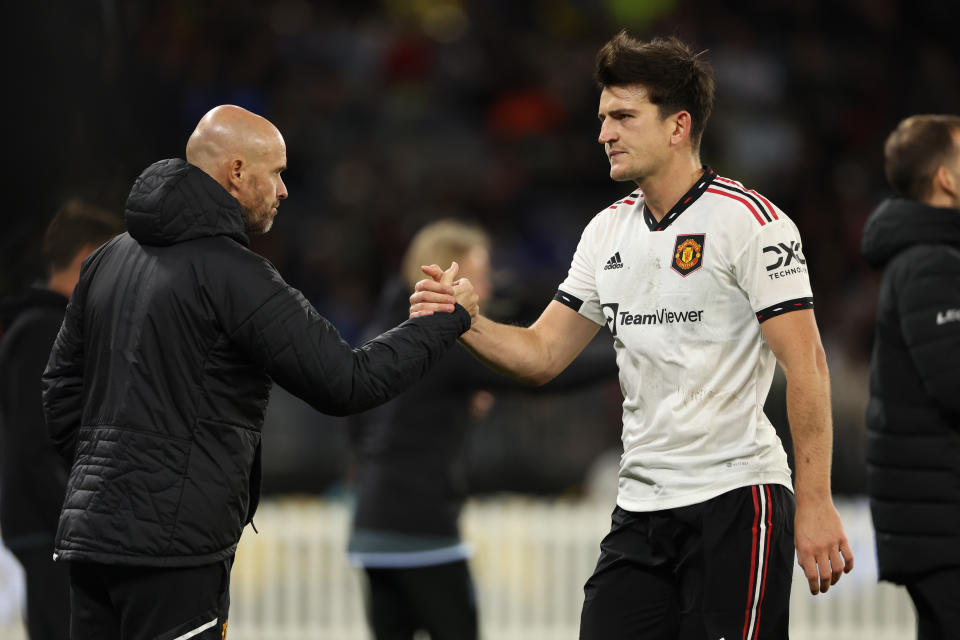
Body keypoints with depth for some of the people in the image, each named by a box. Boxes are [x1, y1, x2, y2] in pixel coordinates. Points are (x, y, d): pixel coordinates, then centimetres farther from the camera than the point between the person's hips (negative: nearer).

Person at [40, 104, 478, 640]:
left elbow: (62, 391, 19)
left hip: (88, 531, 9)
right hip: (171, 545, -8)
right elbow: (347, 383, -12)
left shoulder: (111, 259, 14)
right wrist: (450, 319, 0)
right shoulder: (232, 274, -12)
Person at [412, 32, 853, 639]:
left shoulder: (749, 220, -9)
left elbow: (806, 365, -12)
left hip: (737, 499, -7)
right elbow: (542, 354, 16)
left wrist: (816, 504, -16)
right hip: (641, 507, 7)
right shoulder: (608, 231, 13)